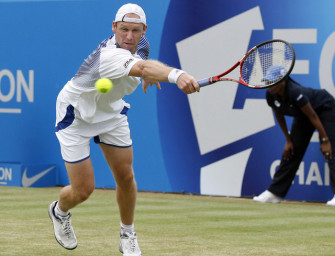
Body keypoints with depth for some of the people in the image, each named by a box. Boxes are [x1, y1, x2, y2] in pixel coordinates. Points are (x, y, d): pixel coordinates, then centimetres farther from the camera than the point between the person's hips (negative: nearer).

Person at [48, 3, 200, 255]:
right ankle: (59, 212, 34)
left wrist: (147, 75, 9)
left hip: (111, 111, 7)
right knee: (83, 190, -3)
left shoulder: (140, 44, -15)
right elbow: (143, 67, -65)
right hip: (77, 114, -7)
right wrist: (176, 75, -80)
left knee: (126, 176, 3)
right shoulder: (109, 55, -42)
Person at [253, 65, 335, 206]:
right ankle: (275, 192, 11)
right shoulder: (271, 95, -18)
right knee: (290, 152, 4)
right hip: (302, 116, 7)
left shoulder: (295, 93, -39)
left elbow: (313, 117, -32)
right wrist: (288, 140, 1)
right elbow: (279, 116, 0)